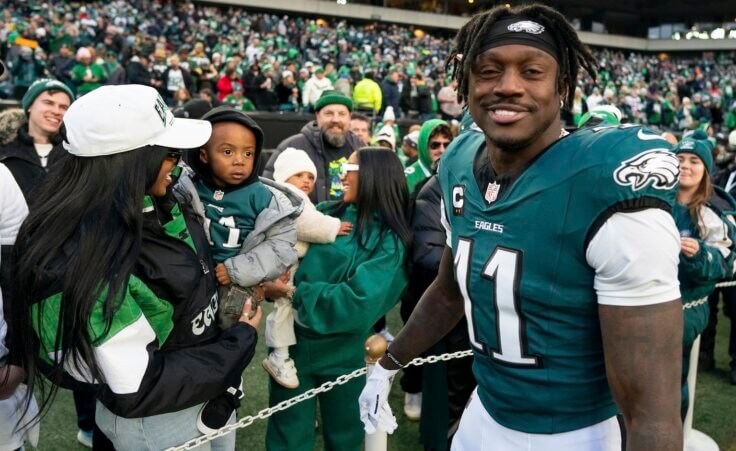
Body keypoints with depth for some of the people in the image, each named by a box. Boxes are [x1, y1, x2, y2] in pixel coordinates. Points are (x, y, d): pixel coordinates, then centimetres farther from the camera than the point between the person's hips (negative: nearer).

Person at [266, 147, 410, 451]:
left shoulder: (388, 241, -14)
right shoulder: (324, 213, 1)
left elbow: (358, 304, -24)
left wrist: (296, 292, -20)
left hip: (342, 355, -3)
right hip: (293, 343, 4)